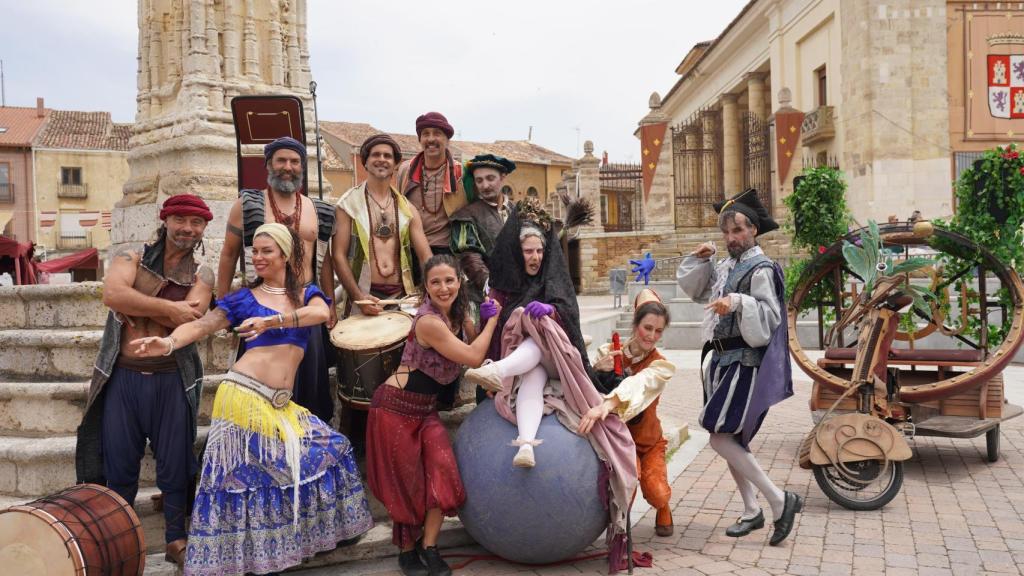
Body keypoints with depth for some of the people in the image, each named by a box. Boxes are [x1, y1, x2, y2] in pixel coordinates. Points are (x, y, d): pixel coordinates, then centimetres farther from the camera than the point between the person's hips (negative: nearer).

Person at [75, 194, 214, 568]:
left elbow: (190, 319, -13)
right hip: (122, 377, 0)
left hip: (172, 380, 0)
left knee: (175, 465, 5)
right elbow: (112, 293, -16)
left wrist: (136, 306, -10)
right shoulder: (130, 258, 5)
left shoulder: (201, 275, 6)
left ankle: (176, 541, 21)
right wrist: (168, 308, -16)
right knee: (119, 465, 6)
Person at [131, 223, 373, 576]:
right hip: (243, 395, -4)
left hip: (281, 404, 4)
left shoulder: (307, 294, 10)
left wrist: (271, 321, -25)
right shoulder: (244, 299, 4)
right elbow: (202, 325, -7)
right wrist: (169, 342, -27)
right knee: (245, 473, -2)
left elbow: (322, 313, -13)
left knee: (325, 451, 8)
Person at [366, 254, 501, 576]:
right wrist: (492, 319, -9)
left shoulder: (459, 314, 1)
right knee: (406, 481, 4)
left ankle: (429, 547, 6)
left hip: (426, 408, 7)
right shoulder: (429, 322, -24)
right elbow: (473, 358, -22)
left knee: (442, 472, -6)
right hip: (396, 406, -7)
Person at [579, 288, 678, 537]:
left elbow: (637, 385, -36)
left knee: (657, 495, -17)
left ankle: (662, 511, 21)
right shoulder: (608, 352, -10)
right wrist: (598, 371, -32)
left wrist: (606, 404, -55)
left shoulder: (661, 365, -14)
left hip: (648, 440, 1)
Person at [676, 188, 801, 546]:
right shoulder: (725, 268, 13)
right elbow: (693, 289, 26)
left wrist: (738, 302, -36)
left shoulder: (761, 270, -11)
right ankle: (751, 511, 23)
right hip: (723, 359, 9)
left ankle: (779, 500, -4)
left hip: (746, 362, -9)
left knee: (720, 437, -14)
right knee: (729, 439, 11)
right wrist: (700, 259, 11)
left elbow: (769, 316, -21)